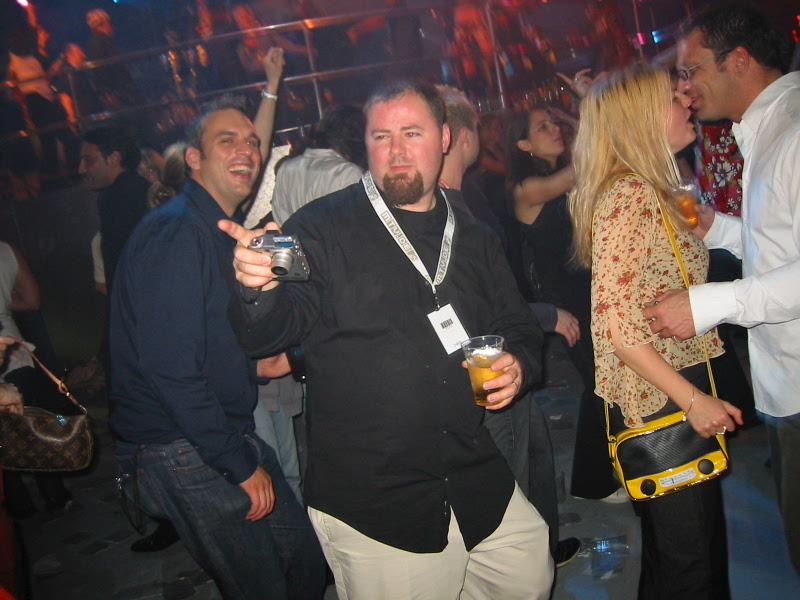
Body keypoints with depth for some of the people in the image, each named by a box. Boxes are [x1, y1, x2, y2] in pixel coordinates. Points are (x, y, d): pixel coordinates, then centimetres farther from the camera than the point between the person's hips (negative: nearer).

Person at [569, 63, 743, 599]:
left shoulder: (650, 191, 13)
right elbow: (615, 323, -24)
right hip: (661, 401, -10)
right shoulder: (630, 195, -18)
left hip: (677, 391, 10)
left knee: (703, 543, 21)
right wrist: (693, 398, -20)